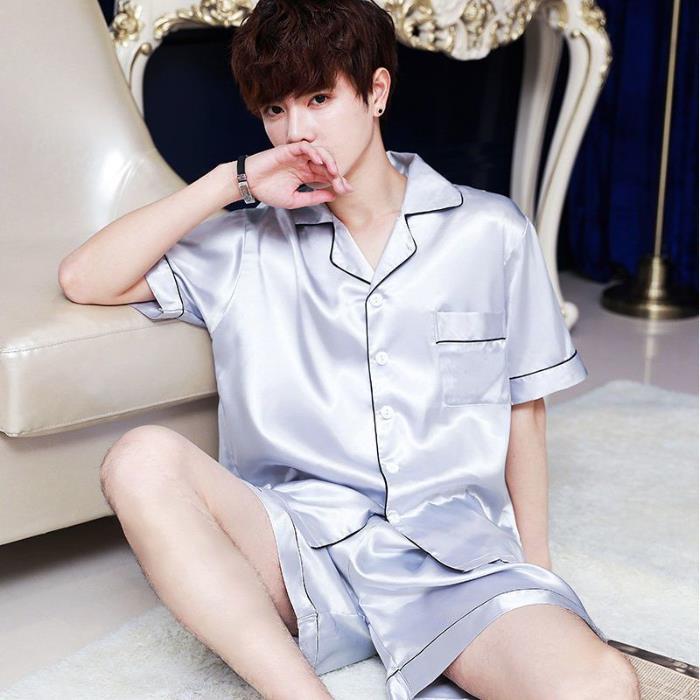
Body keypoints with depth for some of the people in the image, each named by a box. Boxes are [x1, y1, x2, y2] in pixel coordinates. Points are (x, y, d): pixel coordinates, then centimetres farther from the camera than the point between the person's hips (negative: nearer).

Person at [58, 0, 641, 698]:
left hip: (455, 550, -1)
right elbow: (84, 280, 2)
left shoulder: (492, 233, 9)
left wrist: (533, 566, 13)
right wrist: (232, 181, -2)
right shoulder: (248, 243, 10)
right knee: (142, 459, -30)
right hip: (299, 547, 1)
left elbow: (523, 407, 15)